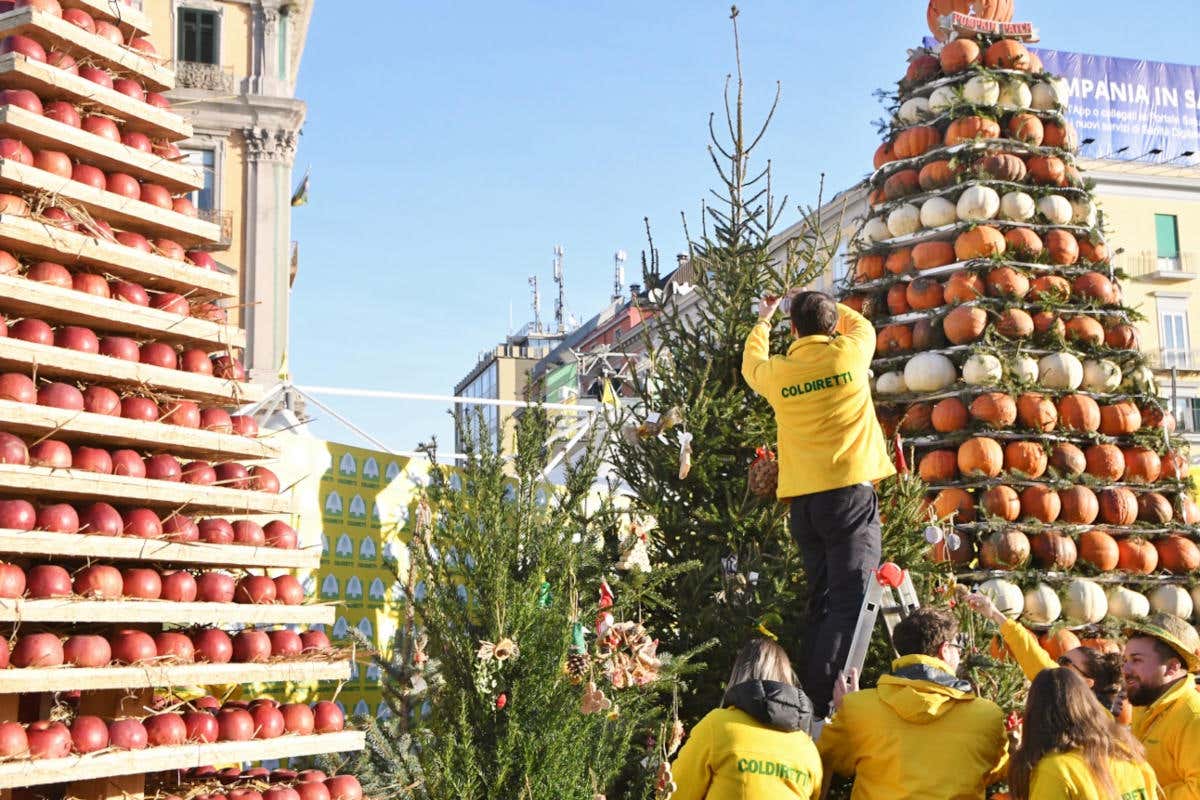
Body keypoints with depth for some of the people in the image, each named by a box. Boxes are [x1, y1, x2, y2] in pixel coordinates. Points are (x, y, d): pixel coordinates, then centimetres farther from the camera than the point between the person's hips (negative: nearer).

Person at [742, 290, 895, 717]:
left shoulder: (777, 372, 5)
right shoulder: (848, 354, -1)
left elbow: (751, 366, 30)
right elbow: (860, 323, 24)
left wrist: (763, 320, 45)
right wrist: (826, 306, 40)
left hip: (803, 501, 4)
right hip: (849, 491, -4)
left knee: (821, 599, 15)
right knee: (851, 600, -9)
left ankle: (811, 699, 15)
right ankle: (828, 697, -21)